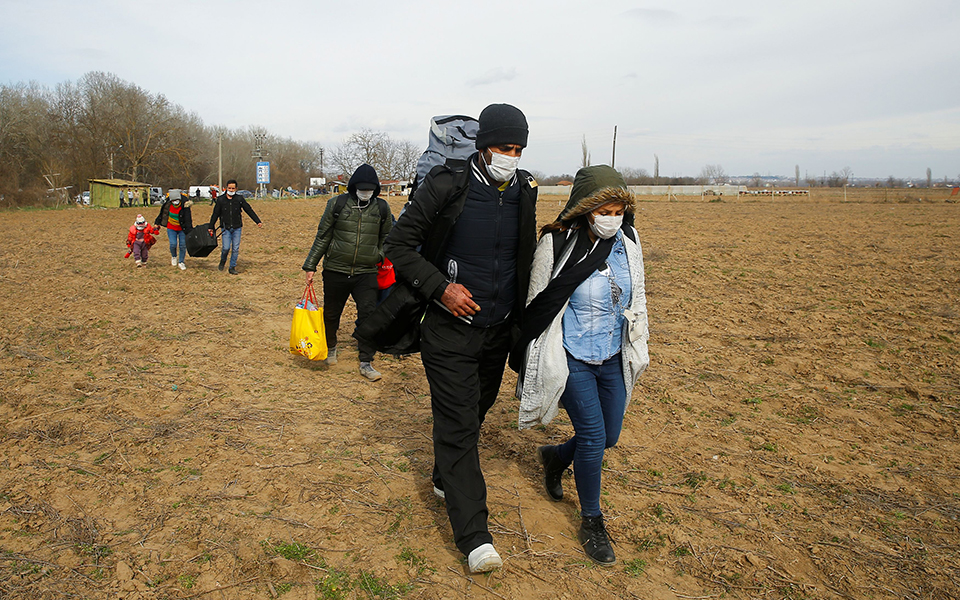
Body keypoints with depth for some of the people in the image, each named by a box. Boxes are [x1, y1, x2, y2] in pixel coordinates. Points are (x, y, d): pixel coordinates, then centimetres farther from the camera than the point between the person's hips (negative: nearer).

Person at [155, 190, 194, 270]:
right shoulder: (167, 204, -13)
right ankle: (173, 256, 23)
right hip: (171, 228, 1)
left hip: (182, 228, -1)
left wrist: (190, 233, -27)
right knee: (173, 244, -9)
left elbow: (188, 220, -22)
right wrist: (157, 224, 12)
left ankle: (181, 262, 17)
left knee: (183, 245, -2)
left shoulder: (185, 207, -22)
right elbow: (161, 214, 5)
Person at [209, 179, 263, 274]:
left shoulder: (240, 199, 2)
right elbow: (215, 214, 9)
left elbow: (249, 210, 4)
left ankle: (232, 267, 12)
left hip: (237, 228, 1)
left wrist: (258, 222, -2)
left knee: (235, 249, 0)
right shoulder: (221, 200, 2)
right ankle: (223, 261, 20)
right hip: (226, 228, -1)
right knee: (226, 248, -10)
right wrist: (211, 227, 12)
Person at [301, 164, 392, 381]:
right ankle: (330, 348, 39)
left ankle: (366, 362, 2)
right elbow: (323, 237, 5)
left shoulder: (382, 208, 4)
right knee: (331, 314, 12)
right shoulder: (337, 204, 0)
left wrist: (382, 257, 8)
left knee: (369, 314, -9)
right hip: (335, 271, 0)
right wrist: (311, 266, 5)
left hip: (366, 273, 0)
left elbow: (386, 237, 20)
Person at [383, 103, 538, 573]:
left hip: (498, 331, 6)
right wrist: (440, 287, -20)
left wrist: (523, 320, 15)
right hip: (450, 330, -5)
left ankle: (445, 479, 44)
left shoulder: (523, 192, 3)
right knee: (458, 425, -5)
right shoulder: (447, 187, -14)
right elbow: (399, 244, -9)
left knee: (475, 411, 19)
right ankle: (474, 538, -1)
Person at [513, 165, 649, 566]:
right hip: (572, 360, -5)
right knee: (593, 436, -4)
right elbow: (537, 306, -9)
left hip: (613, 359, 6)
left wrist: (639, 348, 15)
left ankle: (555, 457, 46)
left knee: (609, 437, 14)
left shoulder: (627, 243, -3)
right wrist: (532, 364, -3)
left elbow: (636, 298, 11)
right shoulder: (556, 246, -17)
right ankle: (591, 520, 20)